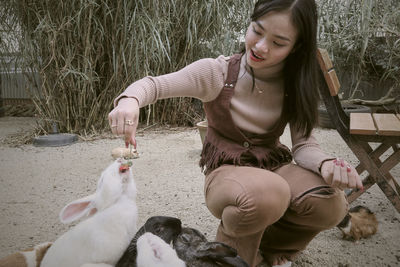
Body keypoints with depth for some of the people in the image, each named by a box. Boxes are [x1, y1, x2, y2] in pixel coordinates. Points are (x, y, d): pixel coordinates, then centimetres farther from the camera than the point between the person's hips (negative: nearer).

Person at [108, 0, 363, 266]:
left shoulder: (296, 85, -3)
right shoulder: (218, 72, -13)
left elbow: (304, 143, -6)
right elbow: (155, 84, -15)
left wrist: (326, 164, -29)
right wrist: (130, 100, -38)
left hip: (275, 167, 4)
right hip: (227, 171, -4)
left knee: (331, 205, -26)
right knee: (266, 195, -39)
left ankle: (269, 244, 8)